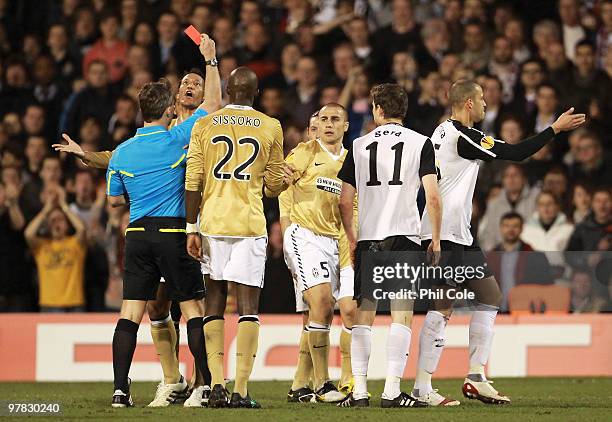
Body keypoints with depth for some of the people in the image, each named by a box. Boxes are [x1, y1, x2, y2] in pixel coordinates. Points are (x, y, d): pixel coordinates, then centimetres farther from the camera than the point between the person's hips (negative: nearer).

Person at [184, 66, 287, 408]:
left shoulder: (204, 126, 3)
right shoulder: (270, 128, 2)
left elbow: (193, 183, 0)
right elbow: (275, 184, 6)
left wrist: (192, 228, 5)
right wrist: (275, 182, 30)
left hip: (212, 224, 2)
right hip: (250, 224, -1)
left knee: (215, 303, 10)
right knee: (248, 307, -2)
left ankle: (217, 384, 2)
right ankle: (241, 389, -9)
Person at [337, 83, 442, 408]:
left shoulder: (359, 146, 9)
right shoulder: (420, 143, 2)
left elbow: (345, 201, 8)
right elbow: (432, 197, -6)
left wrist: (352, 240, 19)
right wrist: (436, 239, 3)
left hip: (368, 238, 2)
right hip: (404, 235, -2)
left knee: (363, 315, 7)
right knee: (401, 315, -3)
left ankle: (359, 390, 3)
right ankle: (392, 390, -11)